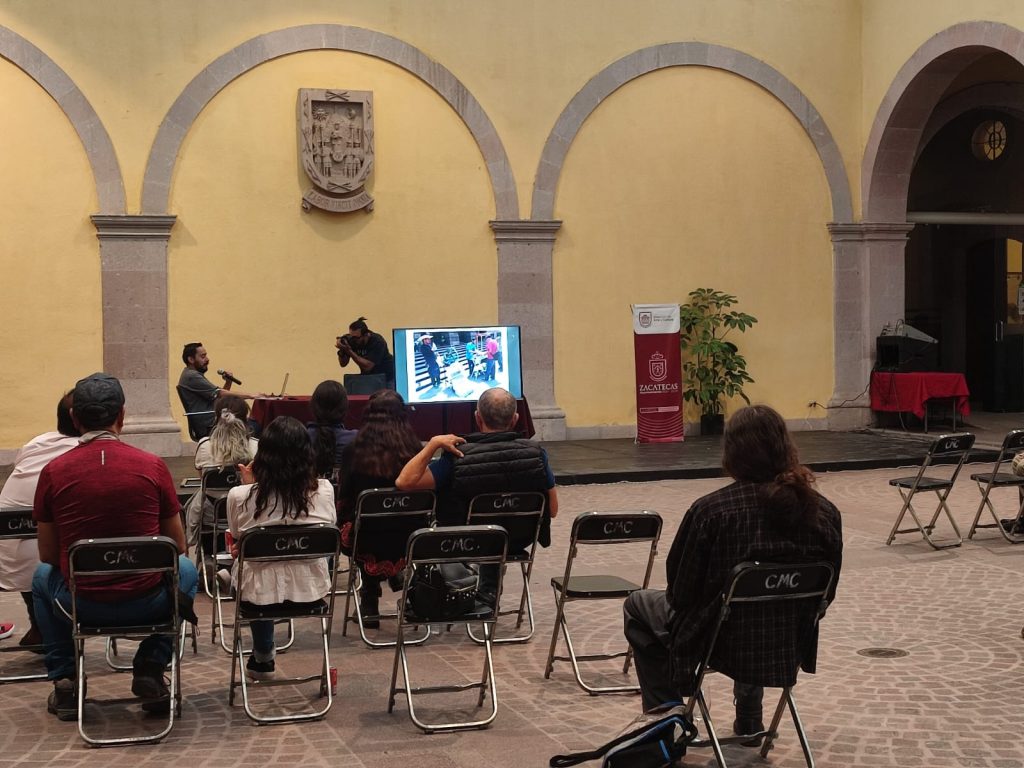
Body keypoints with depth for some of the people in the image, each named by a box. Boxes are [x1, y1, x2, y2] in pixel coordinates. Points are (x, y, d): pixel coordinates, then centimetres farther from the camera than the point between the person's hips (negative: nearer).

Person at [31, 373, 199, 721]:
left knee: (43, 576, 34)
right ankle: (150, 669, 20)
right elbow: (177, 546, 4)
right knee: (185, 568, 32)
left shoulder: (53, 472, -7)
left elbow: (48, 555, 4)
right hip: (147, 603, -1)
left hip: (80, 603, 1)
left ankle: (64, 679, 26)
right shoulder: (153, 466, -7)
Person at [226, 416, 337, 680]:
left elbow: (237, 540, 4)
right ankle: (262, 658, 55)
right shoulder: (324, 490, -11)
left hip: (263, 590, -1)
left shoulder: (240, 496, -15)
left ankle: (263, 658, 50)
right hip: (312, 588, 2)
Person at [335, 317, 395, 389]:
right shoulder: (350, 340, -13)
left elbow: (367, 366, -35)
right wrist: (341, 350, -31)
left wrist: (349, 351, -40)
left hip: (386, 376, -4)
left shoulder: (377, 342, -27)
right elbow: (343, 364, -9)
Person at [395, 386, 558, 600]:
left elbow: (404, 482, -29)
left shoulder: (458, 457, -26)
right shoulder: (535, 453, -19)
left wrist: (433, 444, -24)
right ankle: (489, 591, 52)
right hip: (519, 540, 2)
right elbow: (552, 510, -8)